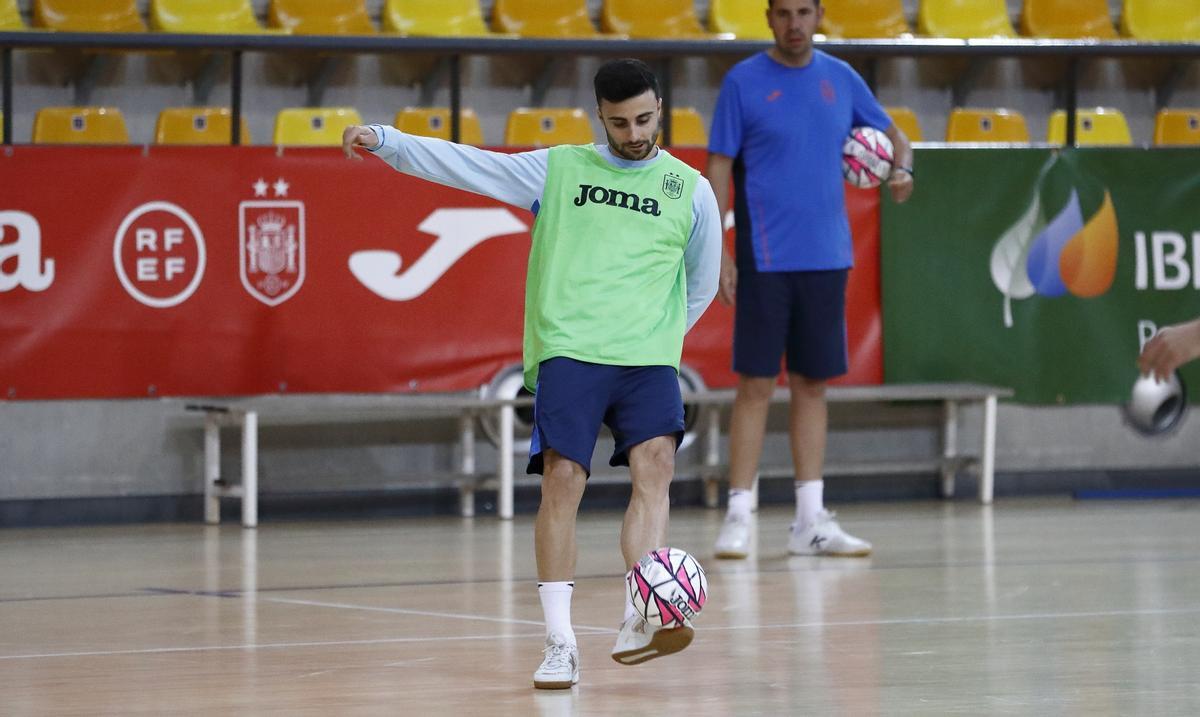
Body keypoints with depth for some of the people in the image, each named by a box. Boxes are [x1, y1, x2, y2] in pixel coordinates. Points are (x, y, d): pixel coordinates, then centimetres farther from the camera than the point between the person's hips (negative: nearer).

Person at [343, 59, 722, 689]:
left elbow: (701, 284, 23)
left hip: (648, 359, 0)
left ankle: (638, 624, -29)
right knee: (562, 478, -13)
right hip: (567, 352, 0)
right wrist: (385, 140, 2)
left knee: (654, 464, -22)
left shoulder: (689, 189, 12)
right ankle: (559, 643, -7)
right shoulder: (559, 169, 12)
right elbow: (467, 165, 10)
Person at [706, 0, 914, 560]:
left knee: (812, 385, 7)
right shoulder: (744, 82, -3)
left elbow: (892, 134, 19)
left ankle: (810, 522, 11)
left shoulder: (840, 79, 8)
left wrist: (902, 168, -5)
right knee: (756, 384, -4)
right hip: (765, 257, -4)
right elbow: (718, 168, -3)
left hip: (826, 258, 4)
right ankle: (739, 519, 0)